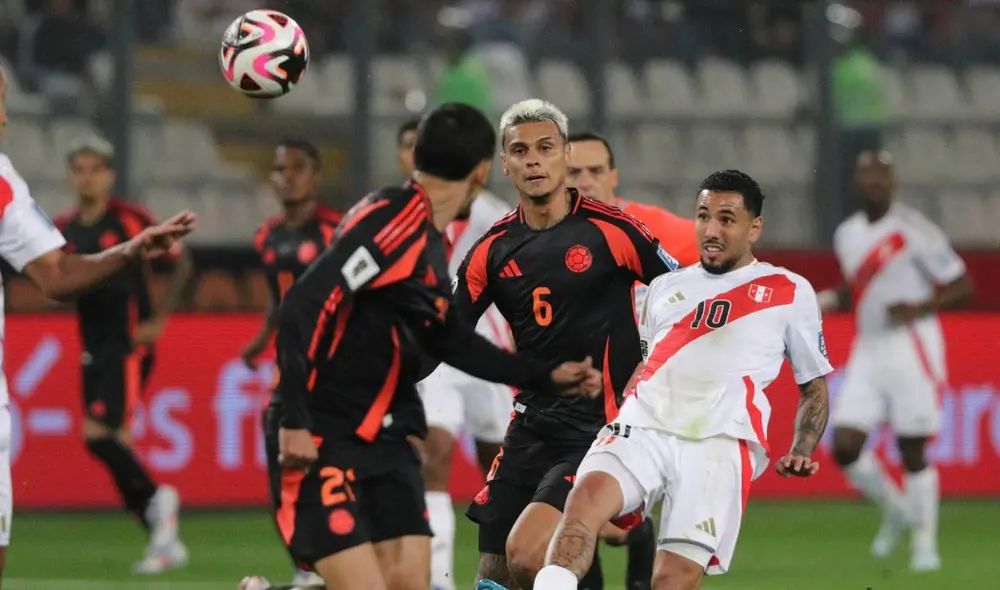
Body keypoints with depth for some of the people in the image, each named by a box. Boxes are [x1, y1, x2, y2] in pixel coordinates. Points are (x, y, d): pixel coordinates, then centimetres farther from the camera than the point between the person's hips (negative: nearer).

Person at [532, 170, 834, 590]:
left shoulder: (791, 293, 16)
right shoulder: (665, 288, 27)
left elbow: (813, 385, 20)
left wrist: (801, 453, 5)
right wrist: (617, 423, 19)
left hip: (719, 442, -3)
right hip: (643, 428, 3)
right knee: (588, 494, -30)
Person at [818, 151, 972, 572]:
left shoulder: (915, 231, -9)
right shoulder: (847, 234, 11)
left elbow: (962, 286, -6)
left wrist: (919, 308, -21)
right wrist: (821, 301, 5)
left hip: (912, 348, -6)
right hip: (868, 350, 6)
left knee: (913, 451, -3)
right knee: (845, 447, -6)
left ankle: (925, 541, 12)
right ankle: (895, 509, 19)